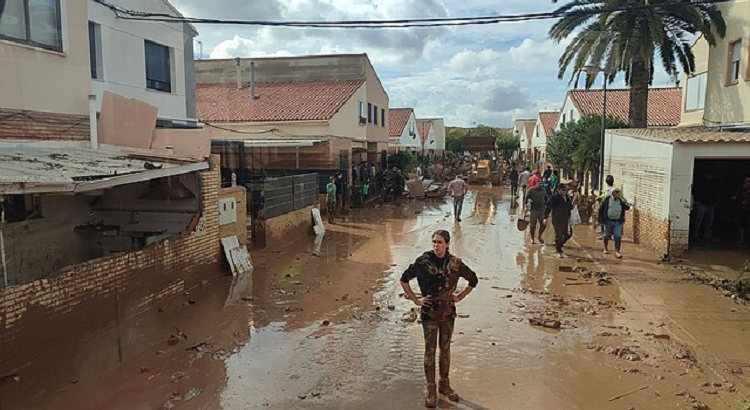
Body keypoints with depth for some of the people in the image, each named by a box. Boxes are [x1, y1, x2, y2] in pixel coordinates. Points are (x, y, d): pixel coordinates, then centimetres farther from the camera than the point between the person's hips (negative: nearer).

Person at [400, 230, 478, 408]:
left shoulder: (455, 263, -6)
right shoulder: (423, 261, -13)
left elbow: (473, 280, 9)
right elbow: (404, 279, -4)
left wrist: (460, 297, 4)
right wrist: (415, 300, -6)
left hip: (448, 313, 3)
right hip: (429, 312, -2)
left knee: (445, 349, 15)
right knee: (430, 351, 5)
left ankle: (445, 385, 32)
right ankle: (431, 390, 18)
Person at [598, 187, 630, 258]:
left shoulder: (621, 200, 3)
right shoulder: (607, 200, -3)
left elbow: (627, 208, -3)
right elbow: (601, 209, 2)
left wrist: (625, 203, -23)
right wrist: (600, 220, 1)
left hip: (618, 222, 1)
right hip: (608, 221, -1)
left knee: (618, 237, -7)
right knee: (607, 236, 12)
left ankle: (617, 251, -4)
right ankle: (606, 248, 32)